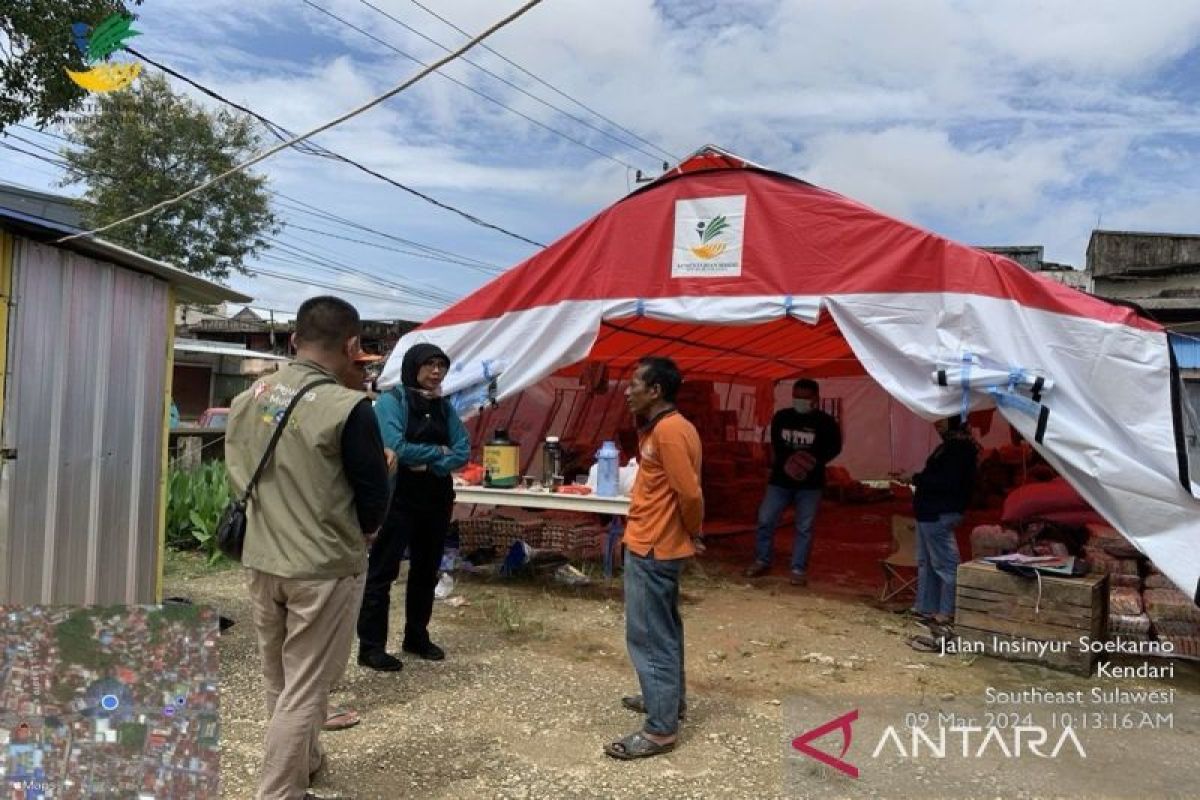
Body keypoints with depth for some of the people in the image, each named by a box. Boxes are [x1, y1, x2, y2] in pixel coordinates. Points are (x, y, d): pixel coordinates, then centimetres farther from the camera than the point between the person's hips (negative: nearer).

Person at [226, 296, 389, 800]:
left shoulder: (249, 397, 0)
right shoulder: (347, 408, -20)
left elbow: (238, 475, 10)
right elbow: (374, 496, -14)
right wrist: (358, 533, 7)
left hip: (261, 560, 7)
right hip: (323, 567, -7)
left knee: (279, 679, 24)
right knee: (305, 689, 6)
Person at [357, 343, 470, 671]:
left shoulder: (444, 406, 9)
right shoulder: (391, 400, -9)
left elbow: (463, 452, 1)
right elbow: (396, 448, -21)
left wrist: (430, 464, -16)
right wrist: (438, 451, -8)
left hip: (437, 498, 6)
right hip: (399, 498, -6)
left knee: (427, 569, 14)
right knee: (383, 571, 1)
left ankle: (417, 637, 28)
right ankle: (371, 647, 8)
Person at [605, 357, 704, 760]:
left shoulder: (669, 430, -21)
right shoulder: (659, 427, 12)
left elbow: (690, 492, -23)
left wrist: (693, 533, -7)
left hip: (652, 548, -11)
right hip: (653, 543, 11)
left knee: (648, 636, -4)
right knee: (663, 629, 21)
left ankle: (660, 729, 4)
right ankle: (669, 698, 35)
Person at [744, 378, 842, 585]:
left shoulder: (825, 422, -7)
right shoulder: (781, 417, 1)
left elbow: (835, 448, 0)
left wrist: (815, 461, -16)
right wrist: (783, 463, -7)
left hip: (810, 485, -2)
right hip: (780, 480, 3)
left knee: (804, 528, 2)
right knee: (765, 521, 2)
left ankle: (799, 569, 12)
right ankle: (762, 561, 18)